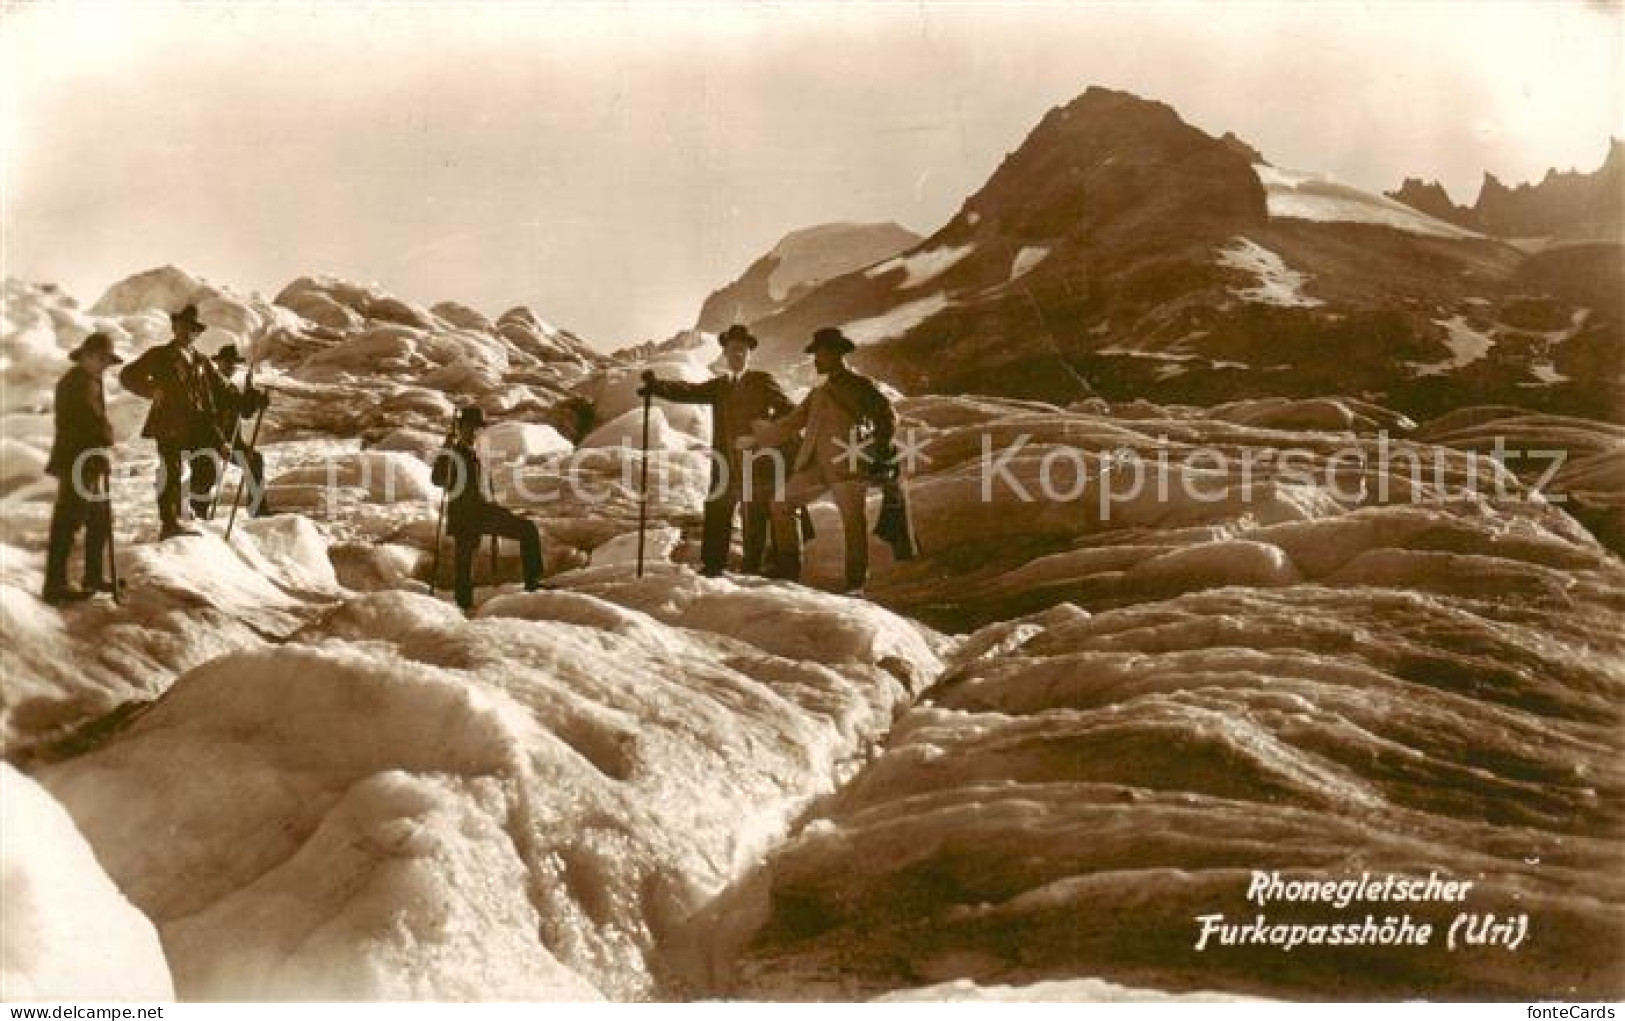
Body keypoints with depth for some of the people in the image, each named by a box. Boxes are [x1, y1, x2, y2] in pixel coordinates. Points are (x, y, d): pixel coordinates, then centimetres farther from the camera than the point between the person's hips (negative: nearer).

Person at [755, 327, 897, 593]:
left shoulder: (860, 385, 6)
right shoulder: (818, 393, 25)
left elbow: (886, 416, -3)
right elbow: (790, 424, 27)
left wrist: (880, 450, -15)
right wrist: (755, 433, 24)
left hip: (847, 462, -7)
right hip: (815, 464, 7)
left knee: (853, 521, -9)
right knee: (782, 504, 3)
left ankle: (856, 583, -3)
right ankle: (788, 570, 8)